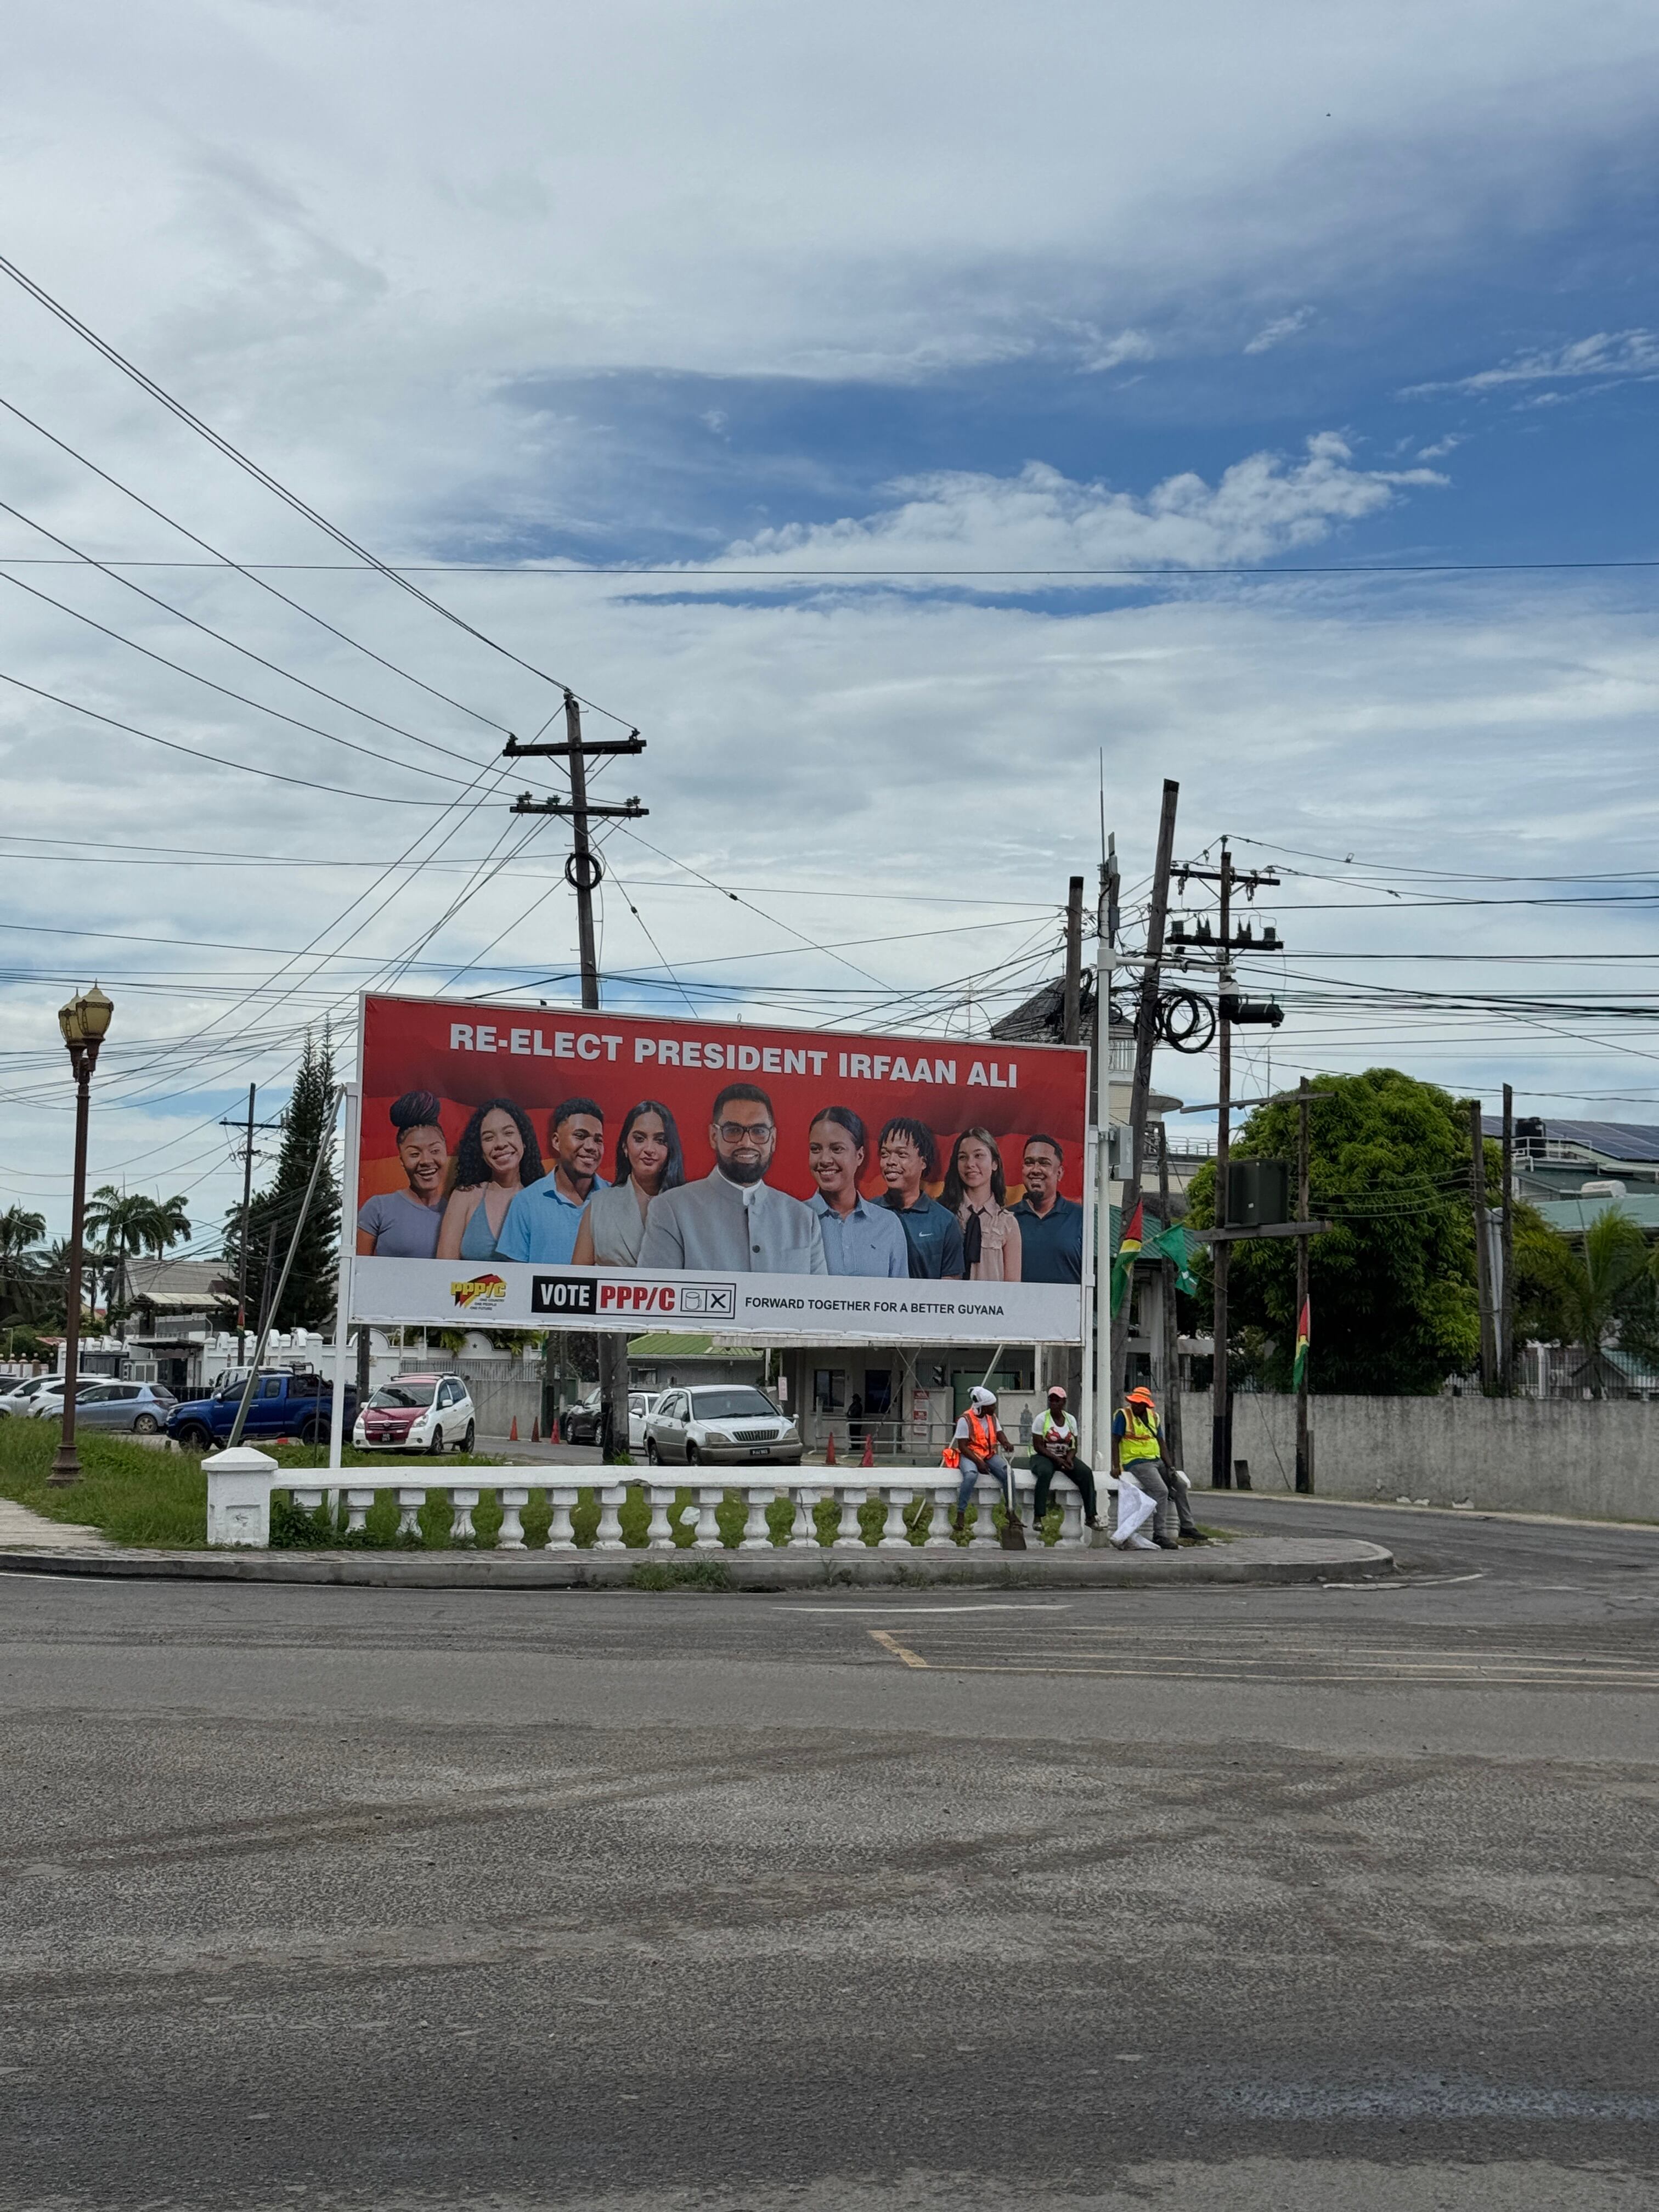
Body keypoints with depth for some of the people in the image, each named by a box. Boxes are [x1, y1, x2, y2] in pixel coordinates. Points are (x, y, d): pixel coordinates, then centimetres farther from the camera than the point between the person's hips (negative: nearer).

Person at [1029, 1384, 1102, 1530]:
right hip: (1043, 1457, -4)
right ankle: (1037, 1517, -39)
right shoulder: (1042, 1419, -5)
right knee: (1045, 1473, -39)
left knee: (1086, 1472, -22)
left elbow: (1074, 1446, 9)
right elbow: (1038, 1446, -11)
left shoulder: (1070, 1420, 8)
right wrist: (1056, 1459, -21)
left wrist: (1069, 1458, -13)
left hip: (1065, 1457, 4)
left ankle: (1091, 1516, -19)